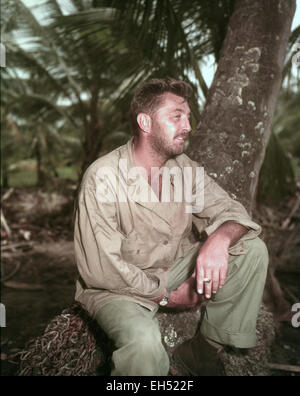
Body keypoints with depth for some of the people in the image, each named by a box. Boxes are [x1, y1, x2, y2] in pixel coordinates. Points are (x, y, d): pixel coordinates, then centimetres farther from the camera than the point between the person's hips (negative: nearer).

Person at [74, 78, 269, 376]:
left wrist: (219, 239, -29)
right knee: (144, 341, -37)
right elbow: (100, 270, -22)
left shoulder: (184, 167, -4)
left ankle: (203, 350, 3)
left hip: (175, 270, 7)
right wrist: (166, 296, -15)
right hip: (120, 287, -6)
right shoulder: (102, 177, -22)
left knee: (252, 249, -9)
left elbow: (232, 211, -5)